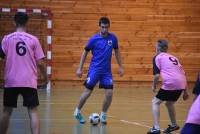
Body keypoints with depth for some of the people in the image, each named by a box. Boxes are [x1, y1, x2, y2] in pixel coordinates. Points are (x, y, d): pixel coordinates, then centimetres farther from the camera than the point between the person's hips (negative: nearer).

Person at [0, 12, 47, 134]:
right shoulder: (33, 39, 1)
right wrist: (45, 76, 14)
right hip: (29, 82, -1)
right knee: (33, 111, -2)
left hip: (11, 81, 1)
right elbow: (40, 63, 1)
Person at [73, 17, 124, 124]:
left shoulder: (112, 38, -2)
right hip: (94, 69, -2)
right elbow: (85, 52, 2)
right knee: (87, 92, -3)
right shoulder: (94, 39, -8)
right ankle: (77, 112, 19)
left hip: (107, 71, 2)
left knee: (109, 93, -7)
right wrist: (80, 68, 0)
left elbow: (117, 51, 13)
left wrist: (120, 67, 11)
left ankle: (103, 115, 13)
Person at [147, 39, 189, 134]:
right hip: (181, 84, 6)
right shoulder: (173, 58, 27)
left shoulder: (158, 57, 8)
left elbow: (157, 75, -4)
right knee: (169, 103, 30)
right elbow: (183, 74, 25)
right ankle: (174, 125, 43)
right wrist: (185, 91, 29)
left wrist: (154, 86, 13)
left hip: (170, 83, -6)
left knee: (155, 102, 9)